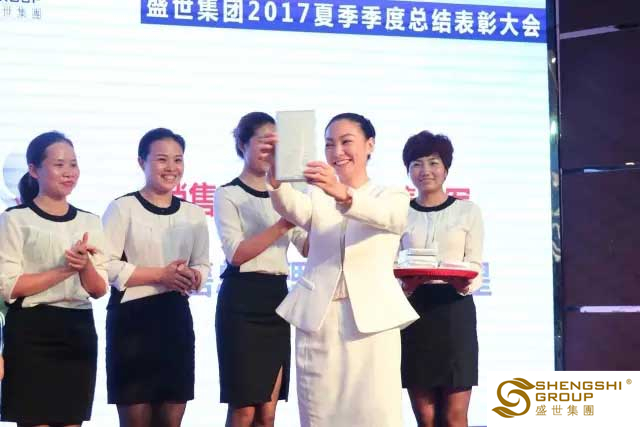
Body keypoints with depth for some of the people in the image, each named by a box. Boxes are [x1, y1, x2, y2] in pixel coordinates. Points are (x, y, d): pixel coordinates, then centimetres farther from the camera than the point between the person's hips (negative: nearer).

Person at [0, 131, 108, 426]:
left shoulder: (89, 222, 12)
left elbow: (99, 290, 8)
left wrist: (85, 266, -13)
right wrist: (64, 270, -18)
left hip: (79, 333, 5)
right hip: (32, 332, -5)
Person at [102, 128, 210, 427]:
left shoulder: (194, 214, 10)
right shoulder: (123, 208, -6)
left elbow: (203, 265, 16)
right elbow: (107, 266, -12)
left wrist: (194, 277, -8)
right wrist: (161, 274, -17)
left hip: (176, 316, 5)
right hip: (132, 316, -5)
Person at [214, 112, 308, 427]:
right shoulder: (228, 194, -2)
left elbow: (309, 248, 8)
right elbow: (236, 253, -13)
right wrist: (282, 226, -20)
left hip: (277, 298, 6)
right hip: (242, 300, -6)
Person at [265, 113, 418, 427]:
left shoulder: (392, 196, 9)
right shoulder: (317, 196, 14)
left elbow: (390, 217, -17)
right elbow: (293, 209, -11)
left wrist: (343, 193, -38)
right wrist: (276, 176, -35)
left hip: (371, 318, -2)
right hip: (318, 318, 2)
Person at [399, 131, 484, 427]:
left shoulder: (468, 211, 6)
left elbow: (476, 266, 3)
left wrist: (467, 284, -19)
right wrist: (404, 285, -13)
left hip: (455, 311, -1)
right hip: (414, 312, 1)